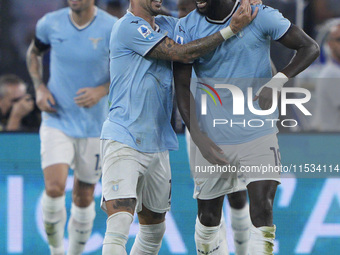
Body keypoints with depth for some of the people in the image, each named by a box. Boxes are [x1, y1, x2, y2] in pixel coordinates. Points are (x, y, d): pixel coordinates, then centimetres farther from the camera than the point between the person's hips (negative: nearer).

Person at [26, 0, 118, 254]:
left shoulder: (113, 29, -10)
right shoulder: (50, 24, -4)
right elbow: (34, 53, 17)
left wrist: (102, 91, -19)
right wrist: (39, 88, 1)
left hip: (94, 126, 0)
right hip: (57, 121, 0)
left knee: (84, 198, 8)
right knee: (54, 188, -19)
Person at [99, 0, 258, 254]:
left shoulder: (167, 25, 13)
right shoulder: (128, 28, -12)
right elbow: (182, 54, -15)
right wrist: (231, 29, -14)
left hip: (158, 144, 9)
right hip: (123, 140, -9)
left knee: (154, 228, 15)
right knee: (119, 225, -21)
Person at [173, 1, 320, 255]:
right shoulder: (187, 27, -2)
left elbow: (310, 48, -2)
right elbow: (182, 86, 0)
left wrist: (277, 82, -18)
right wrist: (199, 138, -9)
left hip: (258, 133, -2)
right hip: (213, 138, 2)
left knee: (262, 211, -14)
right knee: (208, 216, 10)